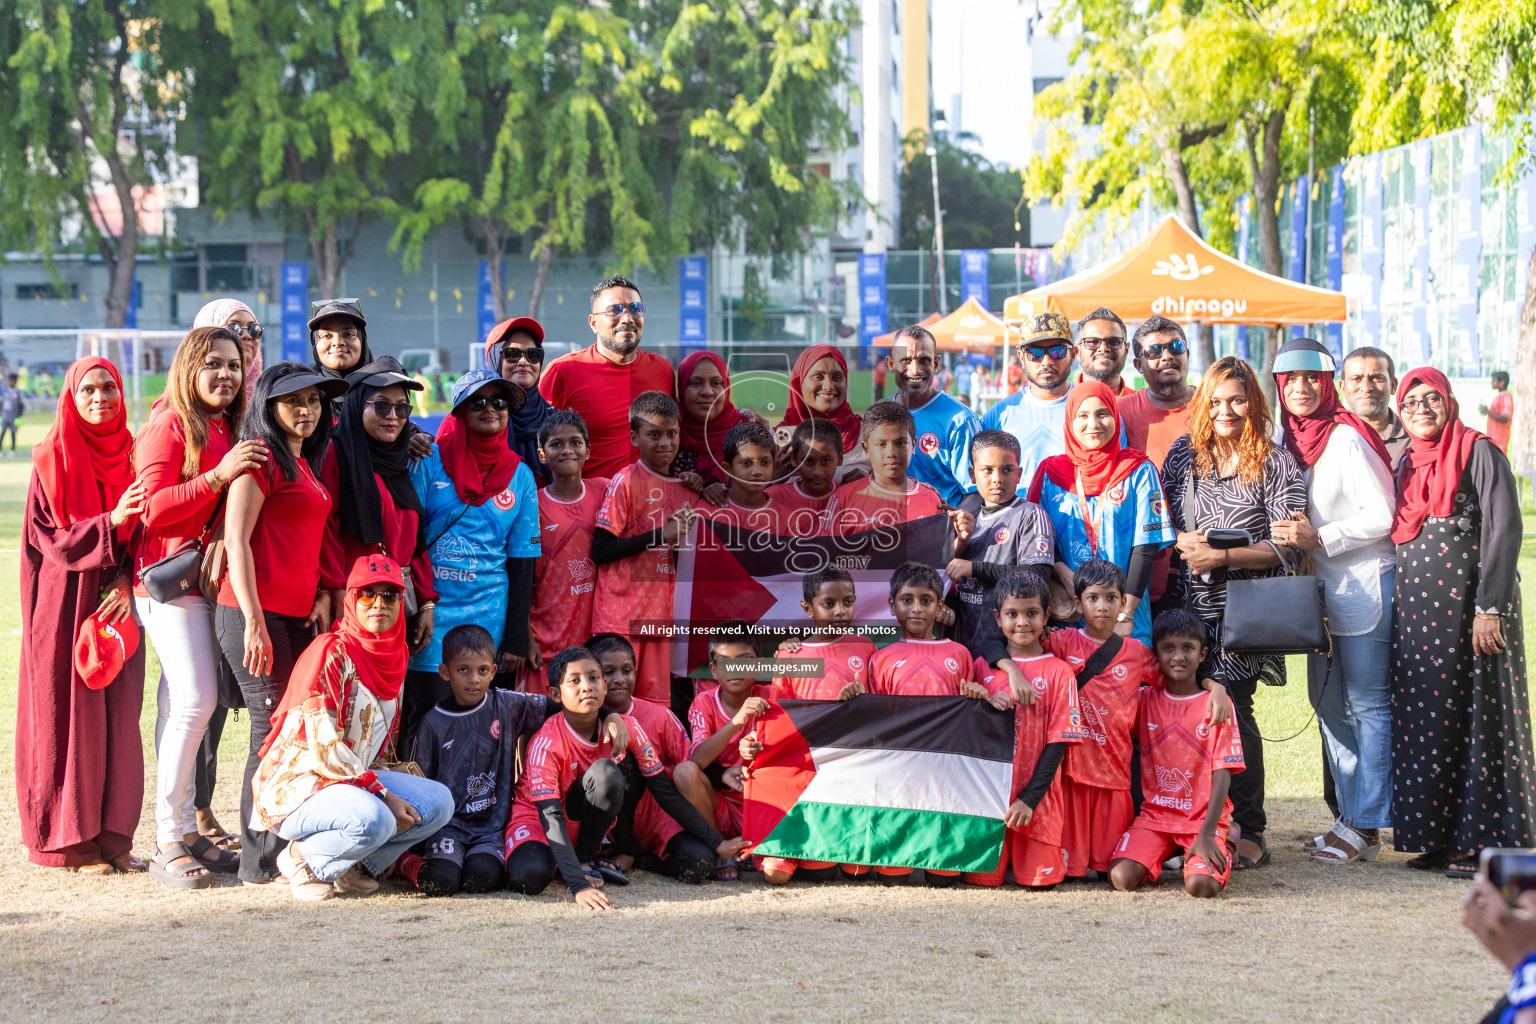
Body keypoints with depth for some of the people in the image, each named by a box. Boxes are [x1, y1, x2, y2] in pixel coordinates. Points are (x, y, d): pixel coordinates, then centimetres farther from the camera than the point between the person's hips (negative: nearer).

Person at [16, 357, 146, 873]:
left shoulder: (131, 454, 8)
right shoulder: (53, 459, -4)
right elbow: (49, 537, -9)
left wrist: (127, 581, -9)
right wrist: (111, 522, -22)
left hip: (116, 602, 4)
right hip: (65, 604, -4)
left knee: (119, 713, 2)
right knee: (69, 717, -3)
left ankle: (112, 835, 8)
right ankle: (68, 837, 4)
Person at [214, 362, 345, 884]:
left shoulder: (305, 463, 20)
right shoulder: (261, 457, -7)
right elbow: (237, 540, -14)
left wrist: (322, 595, 10)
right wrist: (253, 619, -18)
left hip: (297, 614, 9)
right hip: (256, 612, -9)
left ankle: (289, 850, 12)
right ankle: (261, 860, -2)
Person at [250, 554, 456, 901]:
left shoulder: (395, 656, 10)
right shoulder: (331, 652, -16)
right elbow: (324, 746, -21)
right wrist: (383, 795, -20)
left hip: (357, 777, 8)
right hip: (296, 786, -8)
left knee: (439, 801, -9)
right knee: (372, 819, -36)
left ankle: (356, 865, 3)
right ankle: (302, 859, -7)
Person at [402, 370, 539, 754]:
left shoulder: (521, 476, 10)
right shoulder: (430, 462, 3)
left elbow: (522, 563, 9)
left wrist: (516, 641, 3)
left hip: (490, 617, 2)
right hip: (432, 617, -2)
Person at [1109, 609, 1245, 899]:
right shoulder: (1145, 700, 8)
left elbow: (1222, 774, -7)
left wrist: (1207, 833, -17)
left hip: (1203, 818, -2)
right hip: (1155, 814, 2)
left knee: (1200, 885, -29)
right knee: (1122, 878, -24)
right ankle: (1166, 854, 9)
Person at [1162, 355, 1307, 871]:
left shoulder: (1276, 463, 0)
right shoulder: (1184, 455, 12)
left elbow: (1288, 547, -4)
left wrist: (1224, 557, -12)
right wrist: (1185, 542, -6)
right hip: (1187, 605, 4)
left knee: (1231, 706, -9)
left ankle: (1249, 832, -2)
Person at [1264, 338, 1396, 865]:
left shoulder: (1347, 438, -13)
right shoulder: (1293, 441, 11)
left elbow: (1382, 516, -16)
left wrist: (1318, 538, -20)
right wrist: (1292, 536, 4)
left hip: (1364, 585, -9)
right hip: (1322, 588, 9)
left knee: (1366, 704, -5)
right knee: (1328, 703, 11)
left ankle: (1364, 827, -3)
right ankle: (1351, 817, 19)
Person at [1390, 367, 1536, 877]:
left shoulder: (1480, 454, -6)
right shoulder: (1407, 465, 15)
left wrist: (1490, 607, -18)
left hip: (1469, 604, -7)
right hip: (1416, 607, 7)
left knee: (1476, 717, -4)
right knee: (1424, 717, 5)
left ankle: (1482, 841, -1)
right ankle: (1439, 838, 11)